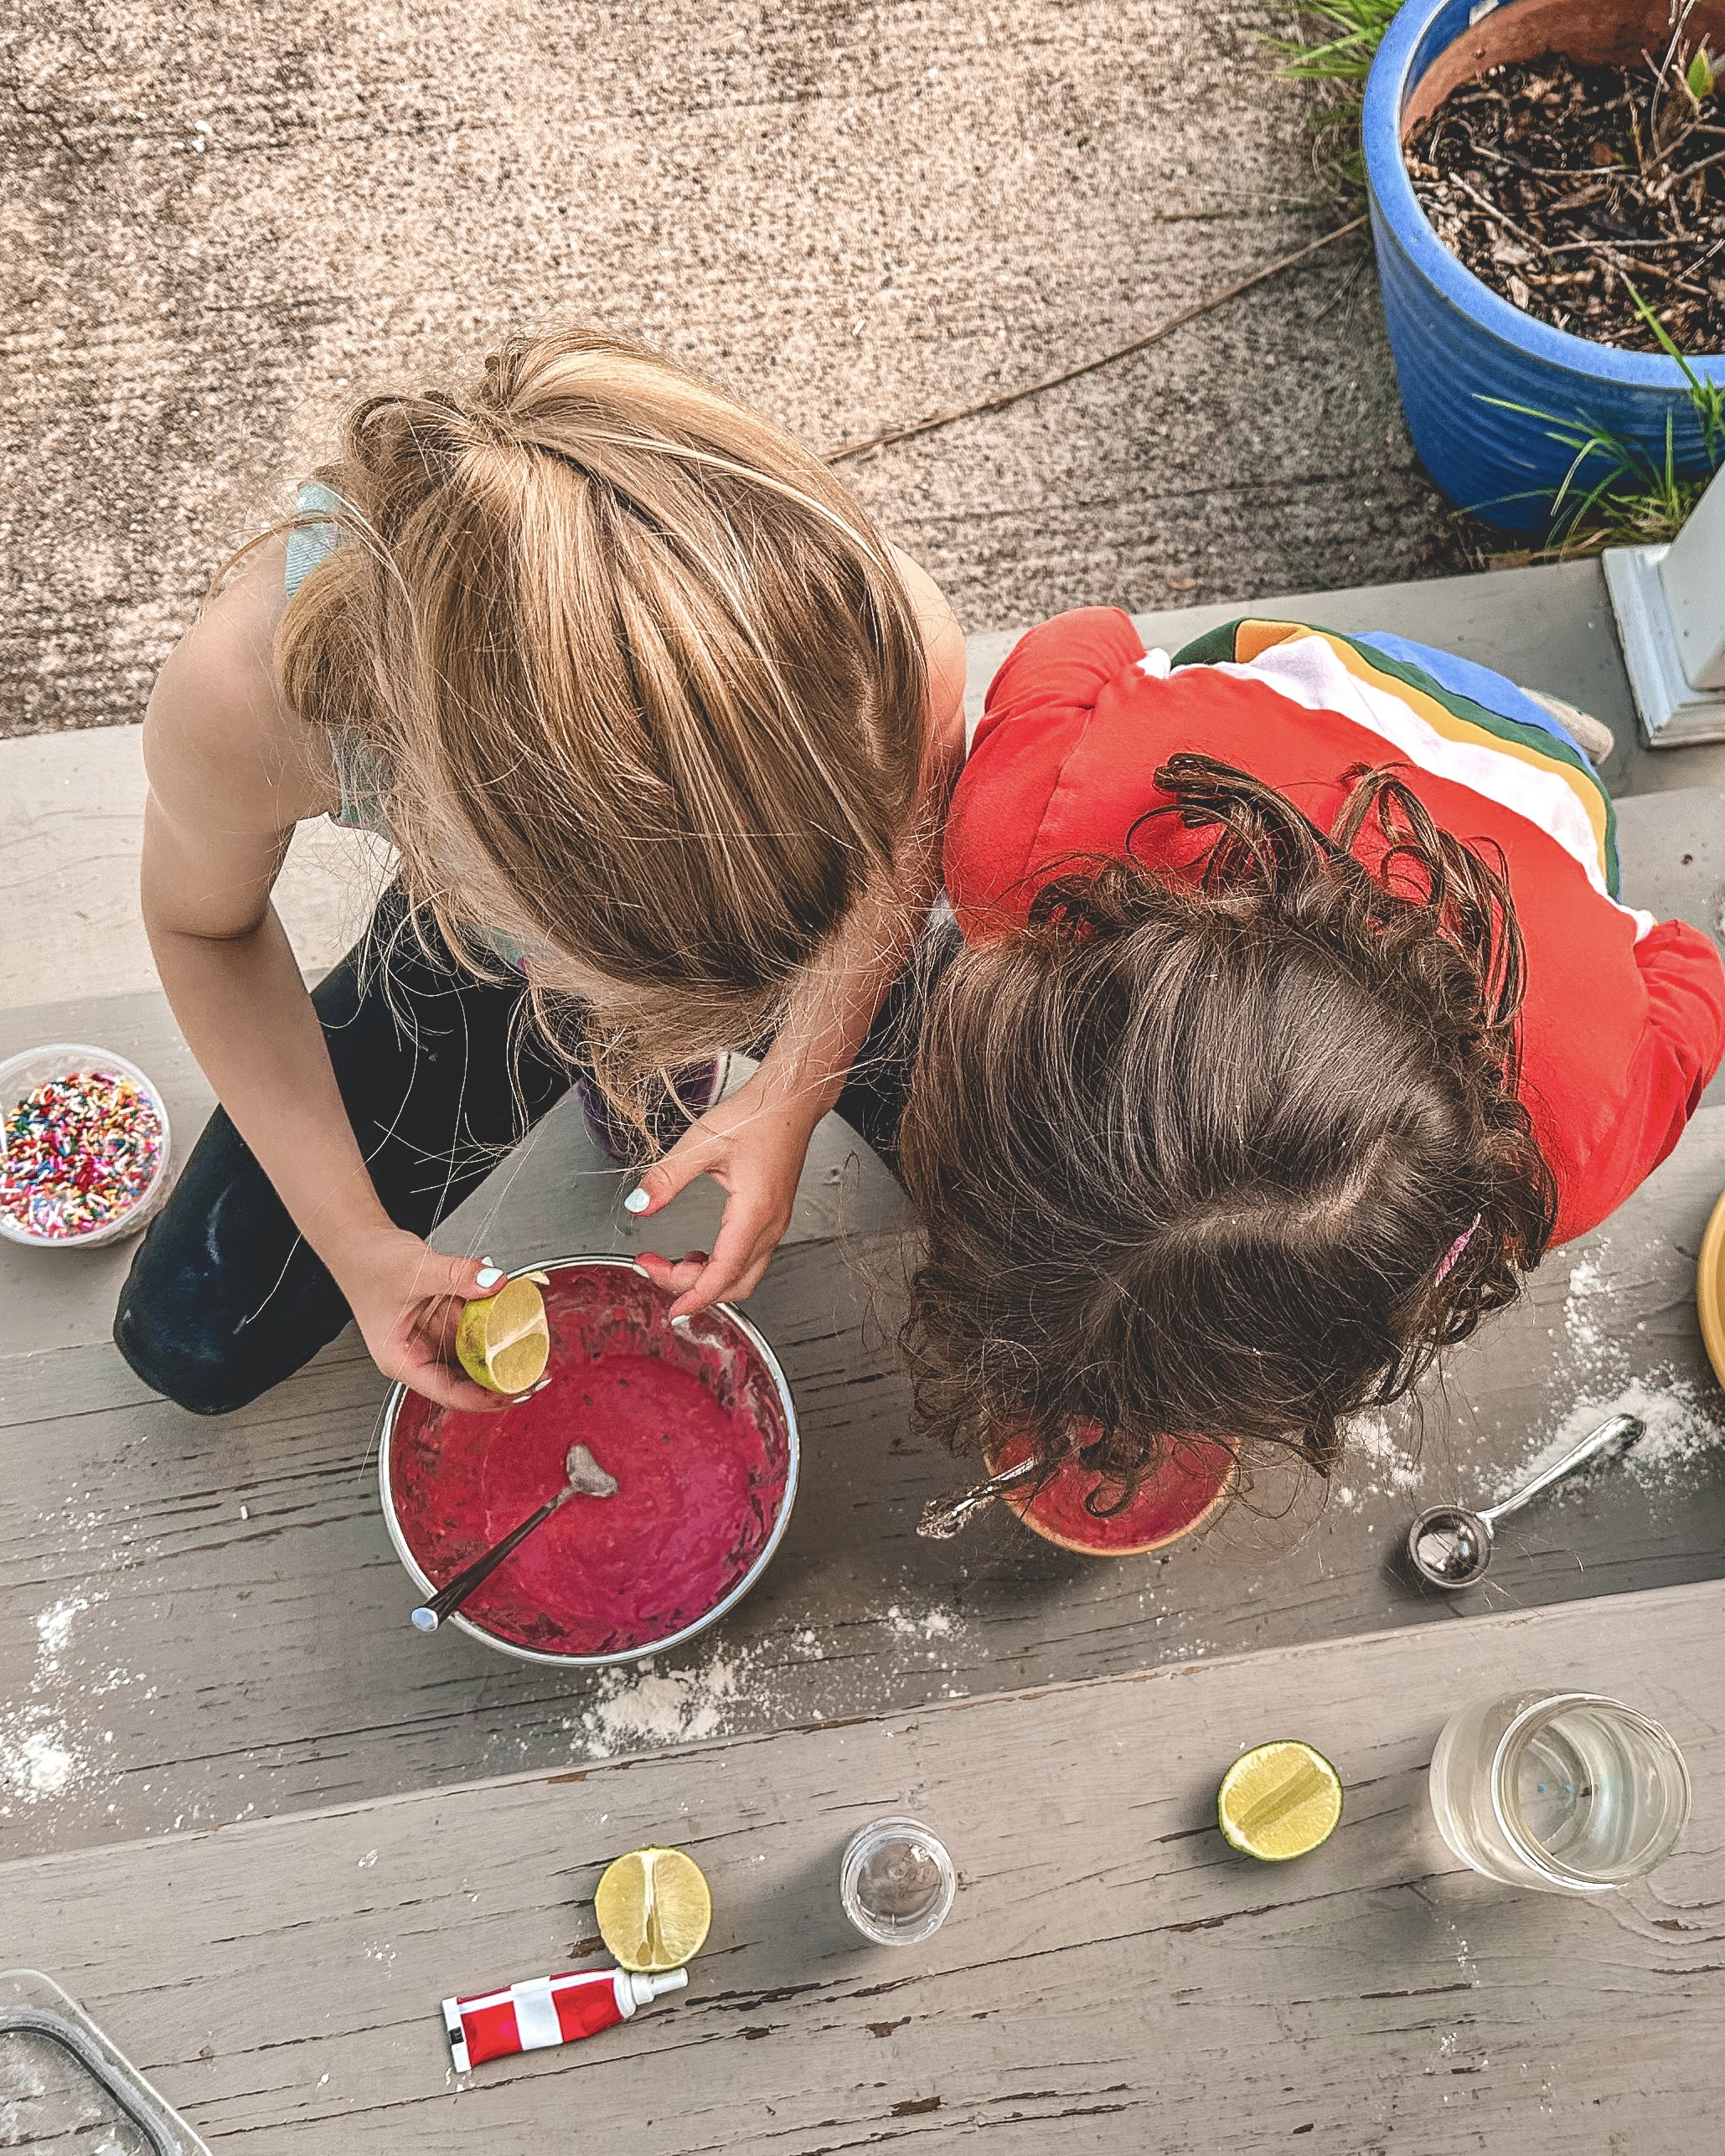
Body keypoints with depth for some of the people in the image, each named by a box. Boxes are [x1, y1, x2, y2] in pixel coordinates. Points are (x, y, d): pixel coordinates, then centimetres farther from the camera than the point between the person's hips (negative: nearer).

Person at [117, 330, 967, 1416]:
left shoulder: (883, 630, -43)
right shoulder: (242, 691, -43)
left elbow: (902, 847, -15)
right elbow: (205, 927, -16)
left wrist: (793, 1093, -26)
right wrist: (353, 1237, -20)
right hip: (474, 948, 1)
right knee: (193, 1344, 3)